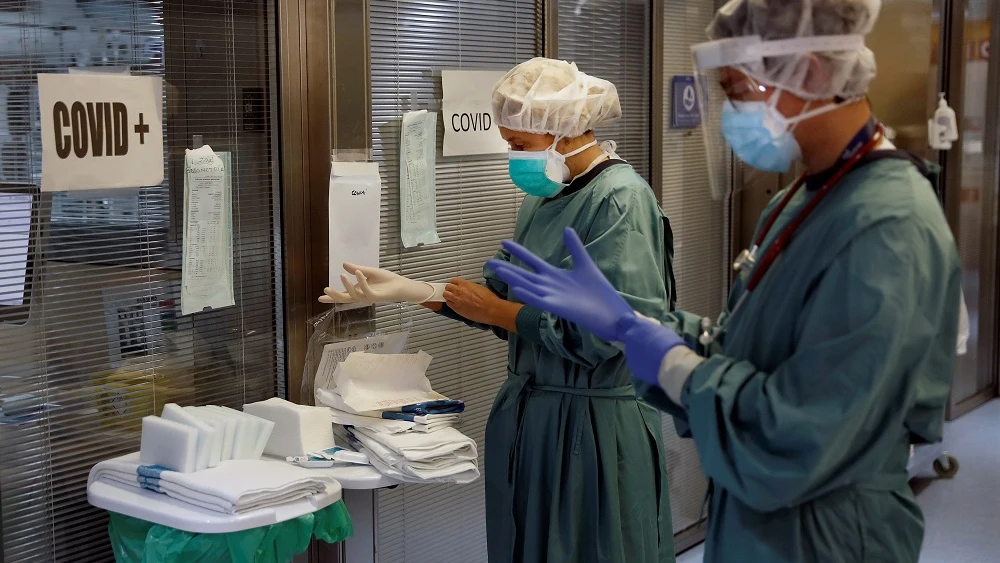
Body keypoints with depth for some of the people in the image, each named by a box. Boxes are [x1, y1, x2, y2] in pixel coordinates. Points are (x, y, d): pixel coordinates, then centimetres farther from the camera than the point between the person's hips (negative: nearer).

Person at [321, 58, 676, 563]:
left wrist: (498, 313, -16)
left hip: (595, 425, -8)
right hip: (530, 412, 8)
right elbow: (503, 294, 10)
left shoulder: (620, 198, -17)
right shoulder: (545, 197, 8)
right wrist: (406, 289, 1)